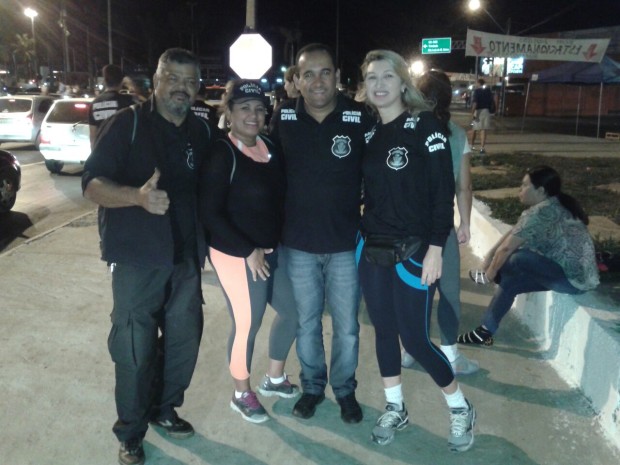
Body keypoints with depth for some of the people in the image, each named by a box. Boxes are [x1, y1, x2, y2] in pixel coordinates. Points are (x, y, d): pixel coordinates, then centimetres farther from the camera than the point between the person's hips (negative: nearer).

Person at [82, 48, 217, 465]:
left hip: (187, 258, 5)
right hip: (138, 259, -5)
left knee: (185, 340, 14)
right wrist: (138, 196, -34)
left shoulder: (202, 132, 7)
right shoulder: (128, 123, -9)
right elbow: (92, 183, -16)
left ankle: (165, 408, 38)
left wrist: (206, 238, 5)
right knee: (135, 349, 1)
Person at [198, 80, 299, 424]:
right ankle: (241, 395, 27)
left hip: (273, 249, 8)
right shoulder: (221, 154, -15)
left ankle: (274, 378, 39)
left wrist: (271, 244, 1)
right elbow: (210, 213, -18)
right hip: (236, 254, -7)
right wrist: (248, 251, -18)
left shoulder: (271, 148, 5)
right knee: (247, 324, 3)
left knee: (292, 312, 15)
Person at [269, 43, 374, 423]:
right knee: (307, 322, 16)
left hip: (347, 242, -1)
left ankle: (345, 389, 34)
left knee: (347, 325, 11)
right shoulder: (283, 118, -5)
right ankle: (312, 386, 37)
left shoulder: (360, 118, -10)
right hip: (298, 243, 2)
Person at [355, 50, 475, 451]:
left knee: (414, 338, -2)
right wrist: (363, 237, 7)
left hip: (412, 252, -5)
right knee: (384, 330, 13)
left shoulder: (426, 126, -9)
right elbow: (366, 190, 12)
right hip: (372, 249, 6)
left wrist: (435, 248, -17)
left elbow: (443, 190, -13)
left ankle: (461, 409, 22)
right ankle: (395, 409, 32)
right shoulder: (369, 133, 7)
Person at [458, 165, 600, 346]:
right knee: (510, 281, 5)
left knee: (517, 258, -21)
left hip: (573, 278, -10)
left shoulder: (539, 213, -20)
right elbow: (513, 233, 15)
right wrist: (491, 254, 12)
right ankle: (485, 331, 9)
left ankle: (492, 278, 7)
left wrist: (490, 273, 1)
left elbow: (506, 248, -14)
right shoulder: (555, 205, 9)